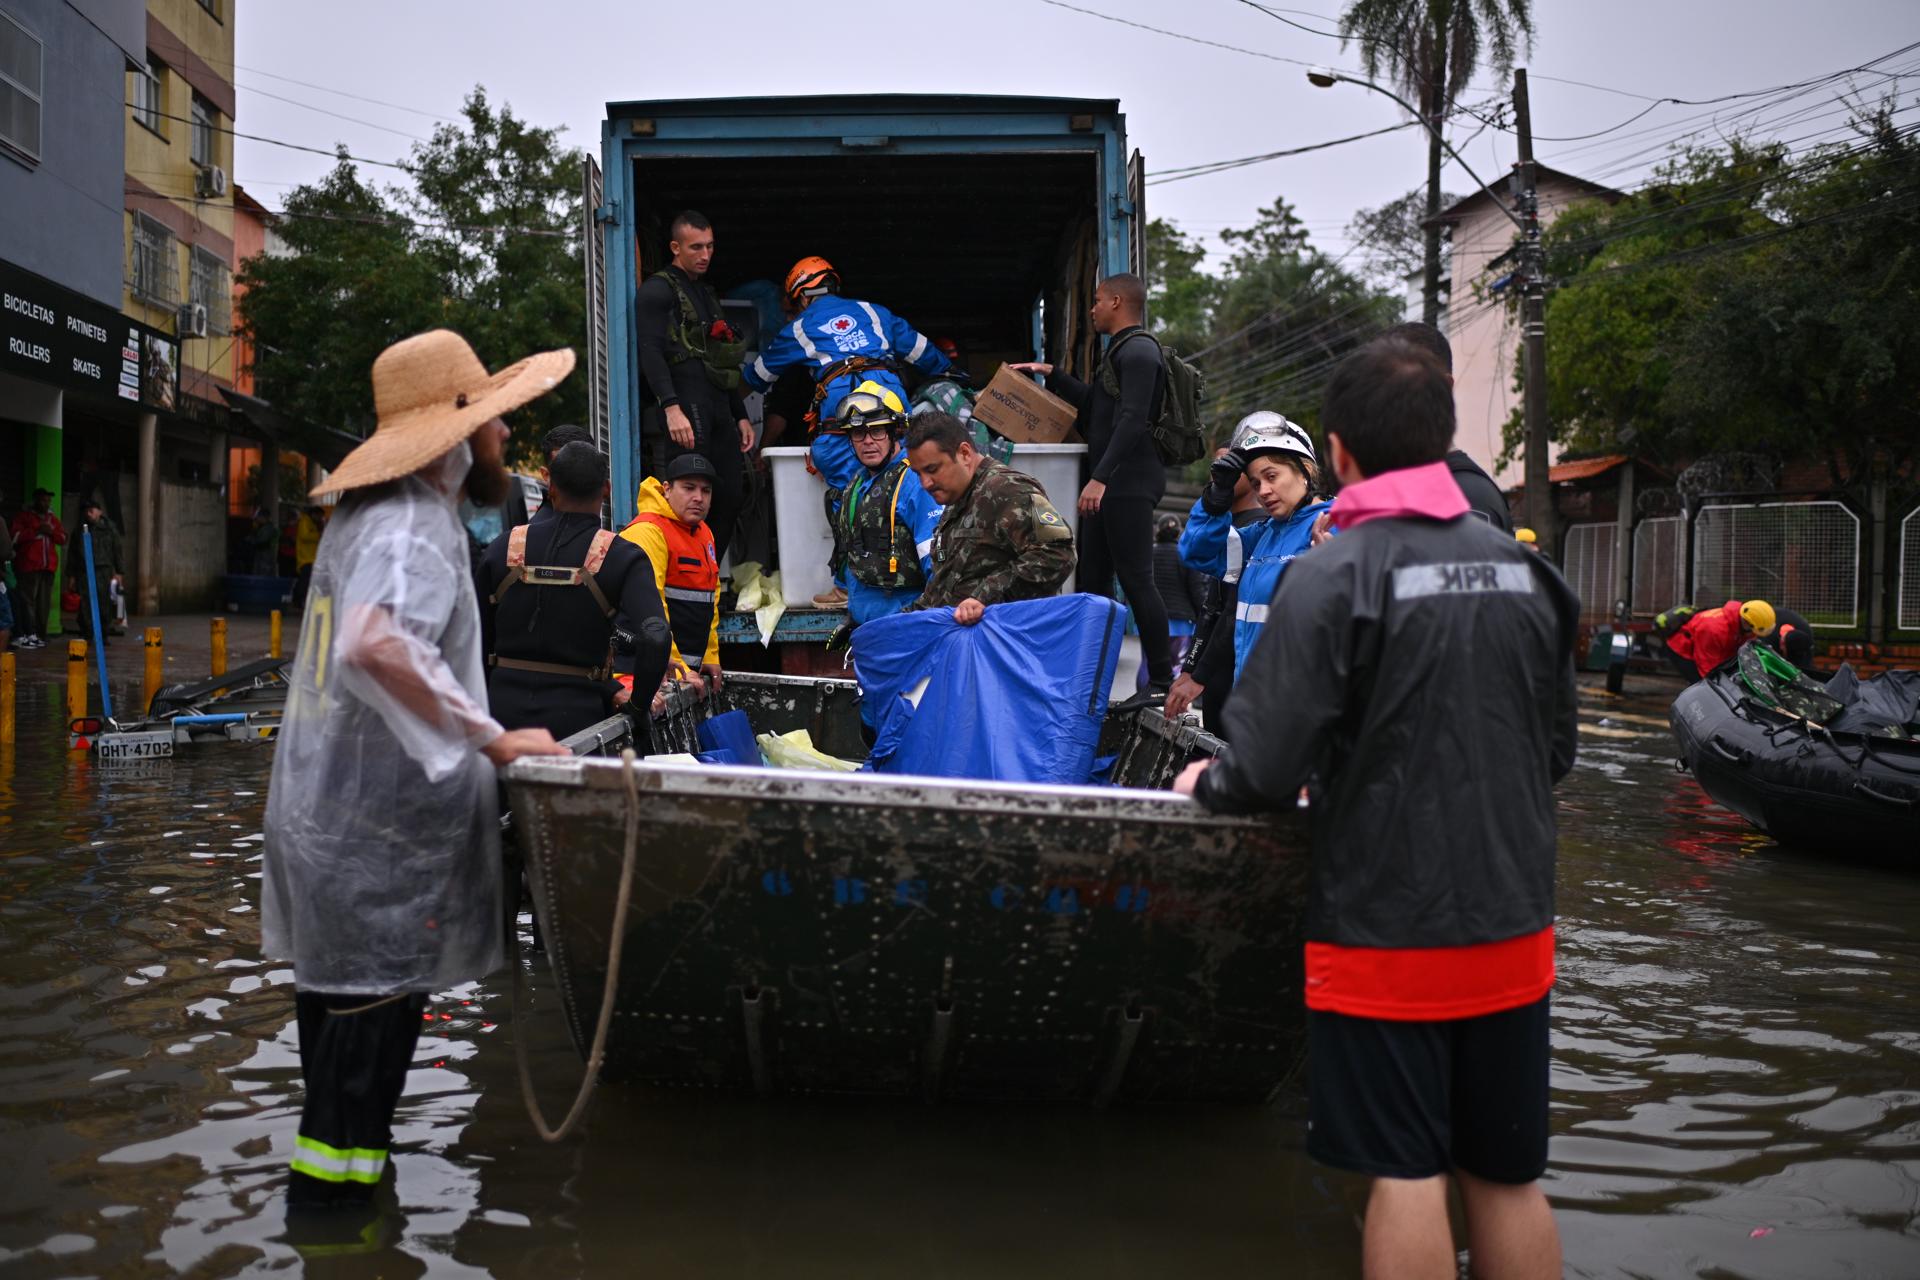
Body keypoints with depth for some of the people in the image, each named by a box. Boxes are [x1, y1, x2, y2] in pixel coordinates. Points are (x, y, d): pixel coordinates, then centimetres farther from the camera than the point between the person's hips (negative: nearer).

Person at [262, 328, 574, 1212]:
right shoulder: (414, 528, -19)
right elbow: (374, 644, -37)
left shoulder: (367, 514, 14)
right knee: (374, 1003, -2)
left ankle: (329, 1179, 31)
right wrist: (492, 740, -30)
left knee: (340, 989, 18)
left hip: (325, 803, 10)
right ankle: (333, 1191, 6)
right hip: (381, 821, -10)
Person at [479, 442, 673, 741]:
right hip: (575, 714, -3)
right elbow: (655, 638, -19)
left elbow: (482, 638, 11)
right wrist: (640, 703, -5)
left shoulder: (503, 547, 4)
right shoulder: (621, 557, -6)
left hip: (504, 708, 3)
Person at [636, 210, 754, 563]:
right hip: (685, 405, -8)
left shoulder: (706, 293, 27)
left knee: (730, 495, 3)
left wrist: (741, 415, 26)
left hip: (719, 408, 8)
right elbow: (651, 353, -13)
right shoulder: (658, 290, 0)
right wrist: (671, 408, -24)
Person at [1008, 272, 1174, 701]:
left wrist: (1100, 478, -27)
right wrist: (1051, 374, 32)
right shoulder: (1121, 350, 22)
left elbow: (1133, 420, -22)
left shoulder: (1138, 350, -11)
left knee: (1136, 579, -11)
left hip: (1129, 484, -11)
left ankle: (1162, 680, -7)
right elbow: (1094, 404, 37)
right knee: (1093, 579, 12)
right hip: (1110, 484, 11)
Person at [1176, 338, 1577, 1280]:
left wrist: (1206, 783, 3)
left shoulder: (1332, 575, -15)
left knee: (1406, 1175, 5)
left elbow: (1266, 771, -18)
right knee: (1509, 1179, 16)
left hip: (1385, 928, -5)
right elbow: (1556, 751, 14)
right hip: (1515, 926, 6)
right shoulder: (1524, 570, 4)